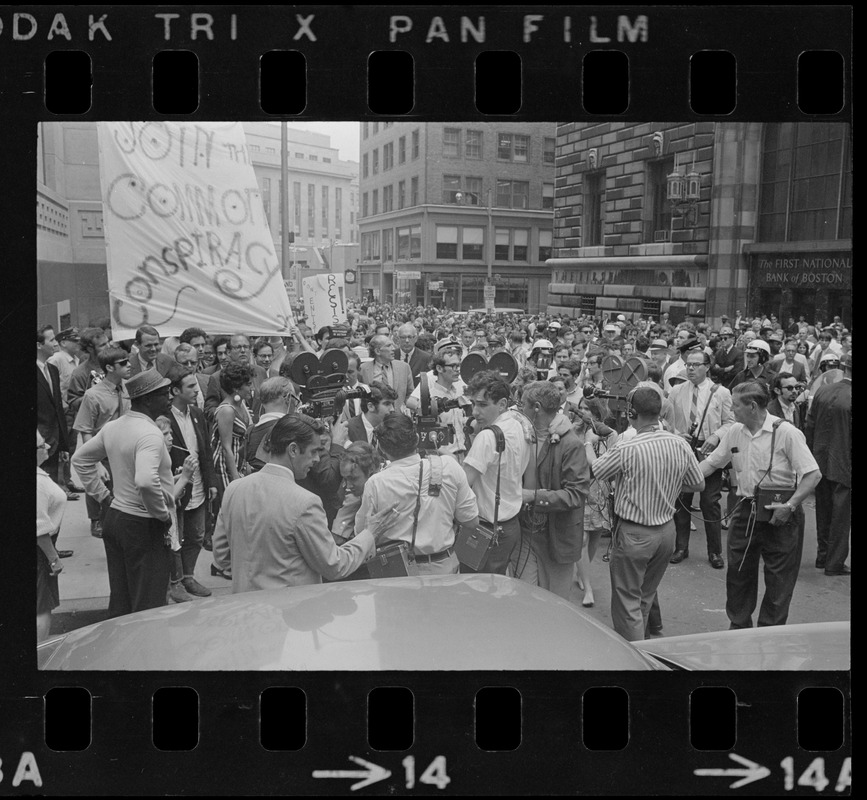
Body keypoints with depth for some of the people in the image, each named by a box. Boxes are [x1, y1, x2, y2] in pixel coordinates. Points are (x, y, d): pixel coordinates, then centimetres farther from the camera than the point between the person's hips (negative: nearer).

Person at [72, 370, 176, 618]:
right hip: (143, 525, -9)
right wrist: (163, 513, -20)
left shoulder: (113, 427, 6)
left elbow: (80, 459, 18)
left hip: (114, 516, 9)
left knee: (119, 602, 19)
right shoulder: (150, 434, -21)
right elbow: (145, 481, -36)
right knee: (148, 607, 0)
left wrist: (103, 494, 17)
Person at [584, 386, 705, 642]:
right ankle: (641, 637, 39)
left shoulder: (626, 450, -23)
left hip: (634, 533, -6)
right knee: (646, 596, 23)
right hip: (667, 530, 6)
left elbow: (595, 471, -5)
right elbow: (698, 484, 5)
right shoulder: (680, 445, -7)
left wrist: (588, 443, 12)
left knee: (627, 600, 7)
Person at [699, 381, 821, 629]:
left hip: (779, 516, -5)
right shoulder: (735, 432, 2)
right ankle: (739, 628, 32)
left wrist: (790, 506, -22)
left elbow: (813, 474, -16)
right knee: (737, 573, 14)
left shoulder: (786, 432, -16)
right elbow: (711, 462, 11)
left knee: (778, 581, 6)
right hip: (746, 512, 6)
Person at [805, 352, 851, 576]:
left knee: (823, 512, 19)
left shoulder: (821, 392, -4)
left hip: (821, 463, 5)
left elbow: (810, 426, 2)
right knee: (841, 515, 7)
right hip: (843, 465, -5)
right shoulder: (850, 399, -20)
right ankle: (835, 563, 13)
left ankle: (823, 555, 31)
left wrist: (812, 455, 12)